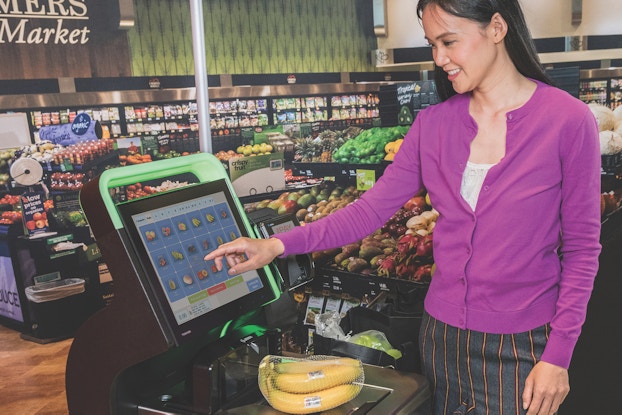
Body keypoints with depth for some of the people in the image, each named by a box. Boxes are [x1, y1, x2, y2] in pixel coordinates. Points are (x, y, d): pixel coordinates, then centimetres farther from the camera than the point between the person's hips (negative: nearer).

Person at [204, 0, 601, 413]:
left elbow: (582, 249, -7)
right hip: (443, 335, 4)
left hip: (519, 349, -4)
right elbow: (372, 208, -2)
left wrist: (558, 355, -10)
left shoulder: (568, 120, -11)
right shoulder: (434, 124, 1)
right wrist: (277, 245, -12)